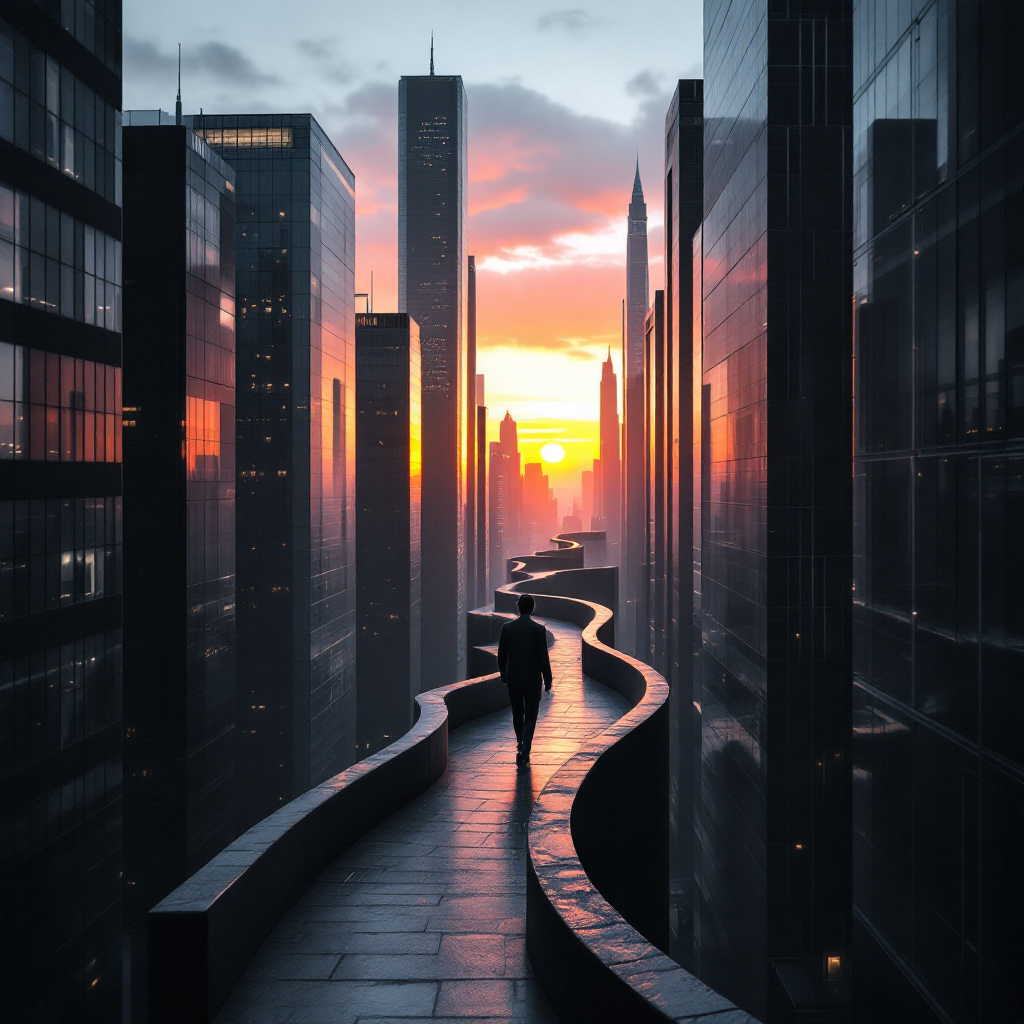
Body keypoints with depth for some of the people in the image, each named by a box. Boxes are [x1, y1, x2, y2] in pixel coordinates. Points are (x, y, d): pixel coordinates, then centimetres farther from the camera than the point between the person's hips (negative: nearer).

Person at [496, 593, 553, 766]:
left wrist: (503, 674, 16)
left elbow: (501, 654, 1)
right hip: (533, 679, -2)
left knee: (517, 714, 19)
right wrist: (548, 680, 1)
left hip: (513, 679, 2)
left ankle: (521, 745, 35)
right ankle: (524, 752, -7)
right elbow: (543, 657, -9)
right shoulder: (538, 629, -11)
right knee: (530, 716, 5)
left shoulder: (507, 628, -4)